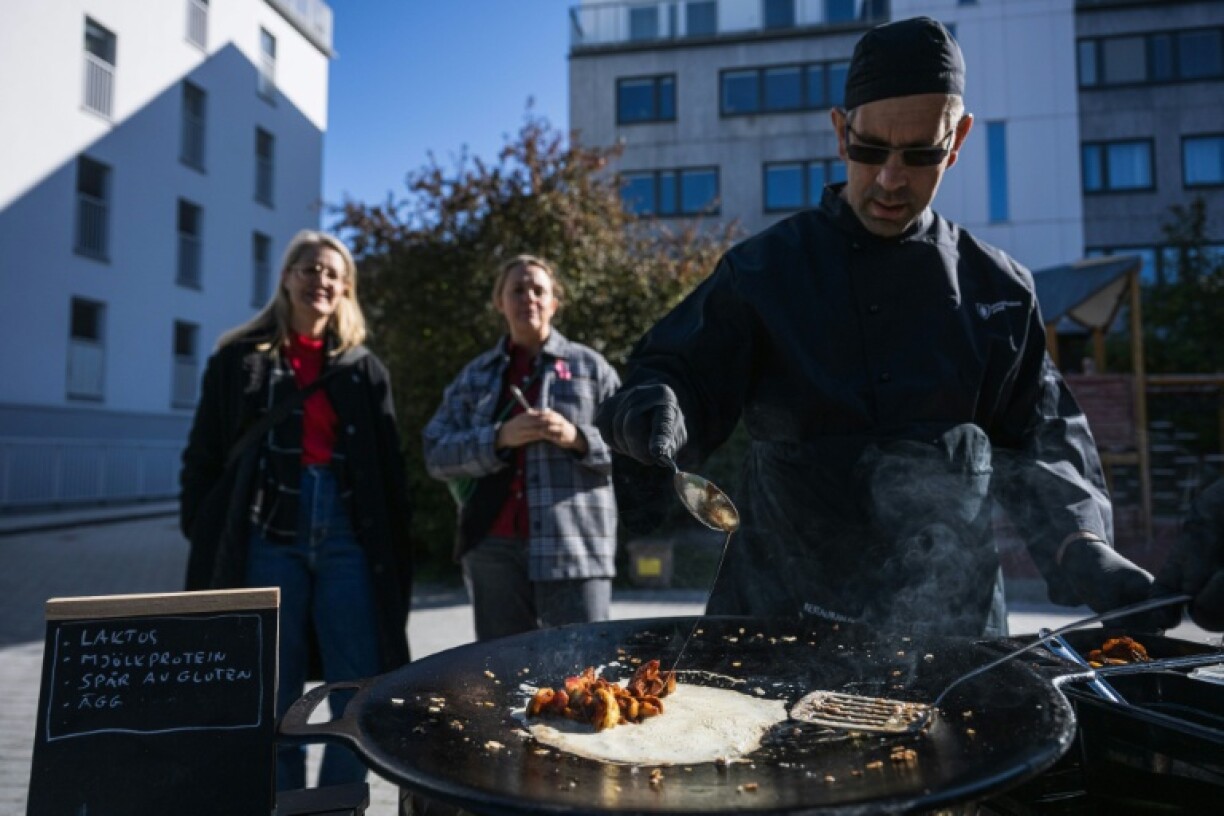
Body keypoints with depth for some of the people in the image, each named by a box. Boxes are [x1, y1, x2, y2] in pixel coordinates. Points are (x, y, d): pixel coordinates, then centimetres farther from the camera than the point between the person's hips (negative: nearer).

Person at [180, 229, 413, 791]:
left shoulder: (364, 368, 12)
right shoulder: (239, 358, 8)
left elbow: (388, 468, 9)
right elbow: (203, 458, 6)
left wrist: (397, 553, 3)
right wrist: (203, 544, -1)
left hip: (347, 538, 1)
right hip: (268, 539, -1)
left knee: (360, 699, 3)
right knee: (273, 700, 7)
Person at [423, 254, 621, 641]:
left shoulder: (588, 366, 10)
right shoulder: (475, 376, 15)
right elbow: (437, 454, 4)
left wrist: (577, 437, -12)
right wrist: (500, 438, -11)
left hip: (574, 545, -2)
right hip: (494, 546, 2)